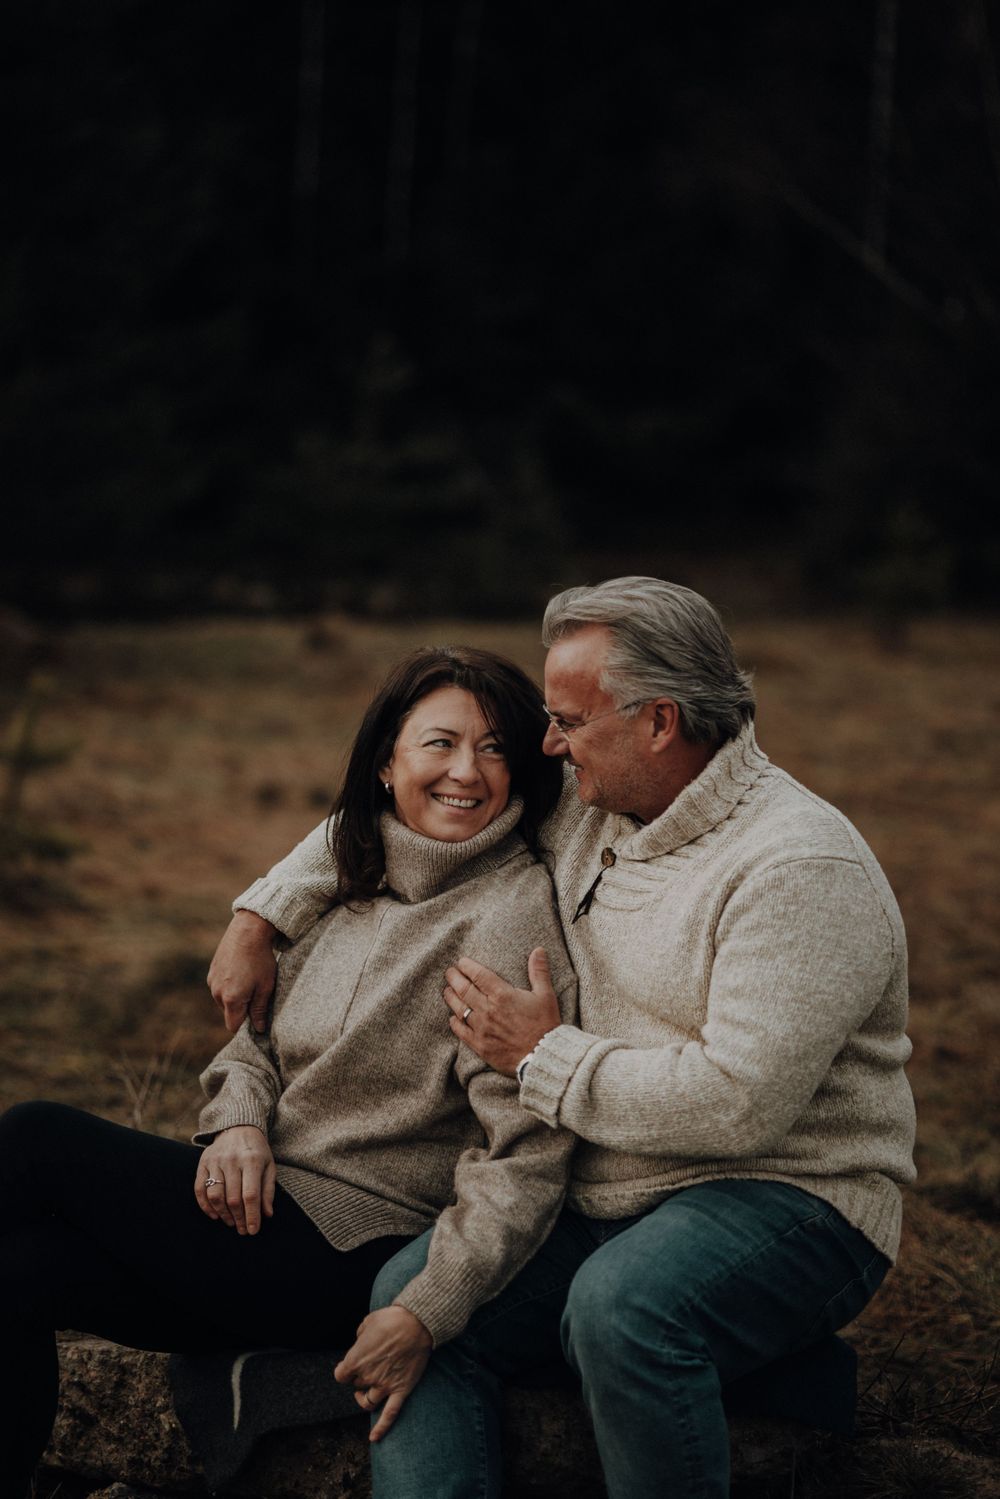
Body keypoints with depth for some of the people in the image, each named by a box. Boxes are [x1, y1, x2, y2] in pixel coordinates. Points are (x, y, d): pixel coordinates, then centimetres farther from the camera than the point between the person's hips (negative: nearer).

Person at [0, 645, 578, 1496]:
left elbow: (525, 1154, -19)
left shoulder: (510, 915, -13)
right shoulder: (362, 881, 12)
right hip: (265, 1201, 7)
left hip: (353, 1258, -7)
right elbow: (263, 1033, 20)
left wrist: (428, 1313, -25)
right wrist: (240, 1119, -3)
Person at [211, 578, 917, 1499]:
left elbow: (737, 1102, -28)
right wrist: (264, 918, 14)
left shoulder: (801, 869, -19)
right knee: (414, 1295, -11)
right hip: (607, 1198, 8)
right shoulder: (582, 809, 7)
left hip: (789, 1199, -8)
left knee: (620, 1307, -36)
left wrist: (544, 1055, -15)